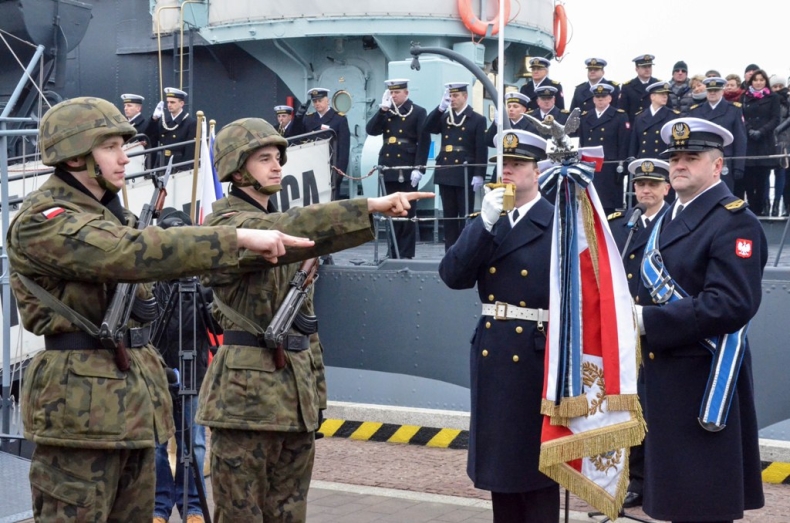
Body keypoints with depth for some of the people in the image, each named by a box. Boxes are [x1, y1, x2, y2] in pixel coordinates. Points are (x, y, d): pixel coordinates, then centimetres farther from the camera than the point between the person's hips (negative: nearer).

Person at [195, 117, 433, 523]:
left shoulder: (280, 225, 19)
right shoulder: (225, 225, -9)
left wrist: (314, 389, 17)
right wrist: (372, 206, -36)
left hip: (295, 391, 8)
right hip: (245, 391, -8)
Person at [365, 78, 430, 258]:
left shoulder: (418, 112, -1)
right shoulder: (385, 113, 14)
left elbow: (424, 141, -7)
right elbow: (371, 130, 1)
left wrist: (419, 168, -15)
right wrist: (383, 109, -7)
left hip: (408, 172, -5)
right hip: (388, 170, 5)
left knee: (408, 214, -1)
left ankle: (406, 255, 2)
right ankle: (393, 254, 13)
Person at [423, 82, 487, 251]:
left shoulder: (477, 120, -2)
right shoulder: (444, 117, 14)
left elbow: (481, 150, -7)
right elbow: (427, 128, -1)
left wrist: (479, 175, -15)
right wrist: (440, 107, -9)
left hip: (466, 175, -5)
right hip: (445, 174, 5)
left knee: (465, 216, -1)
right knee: (449, 216, 7)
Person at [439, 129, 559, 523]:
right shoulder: (486, 222, 11)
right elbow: (453, 275, -3)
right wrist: (486, 222, -13)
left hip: (538, 355, -5)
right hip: (492, 353, 6)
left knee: (537, 458, 2)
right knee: (499, 453, 12)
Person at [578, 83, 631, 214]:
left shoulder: (620, 117, 4)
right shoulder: (585, 117, 17)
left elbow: (624, 145, -2)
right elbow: (581, 143, 14)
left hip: (609, 169, -4)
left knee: (609, 207, -4)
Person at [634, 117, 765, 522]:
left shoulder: (734, 222, -13)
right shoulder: (668, 218, 16)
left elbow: (732, 304, -25)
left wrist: (647, 320, -24)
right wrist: (639, 319, 1)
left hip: (703, 382, -9)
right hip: (665, 379, 9)